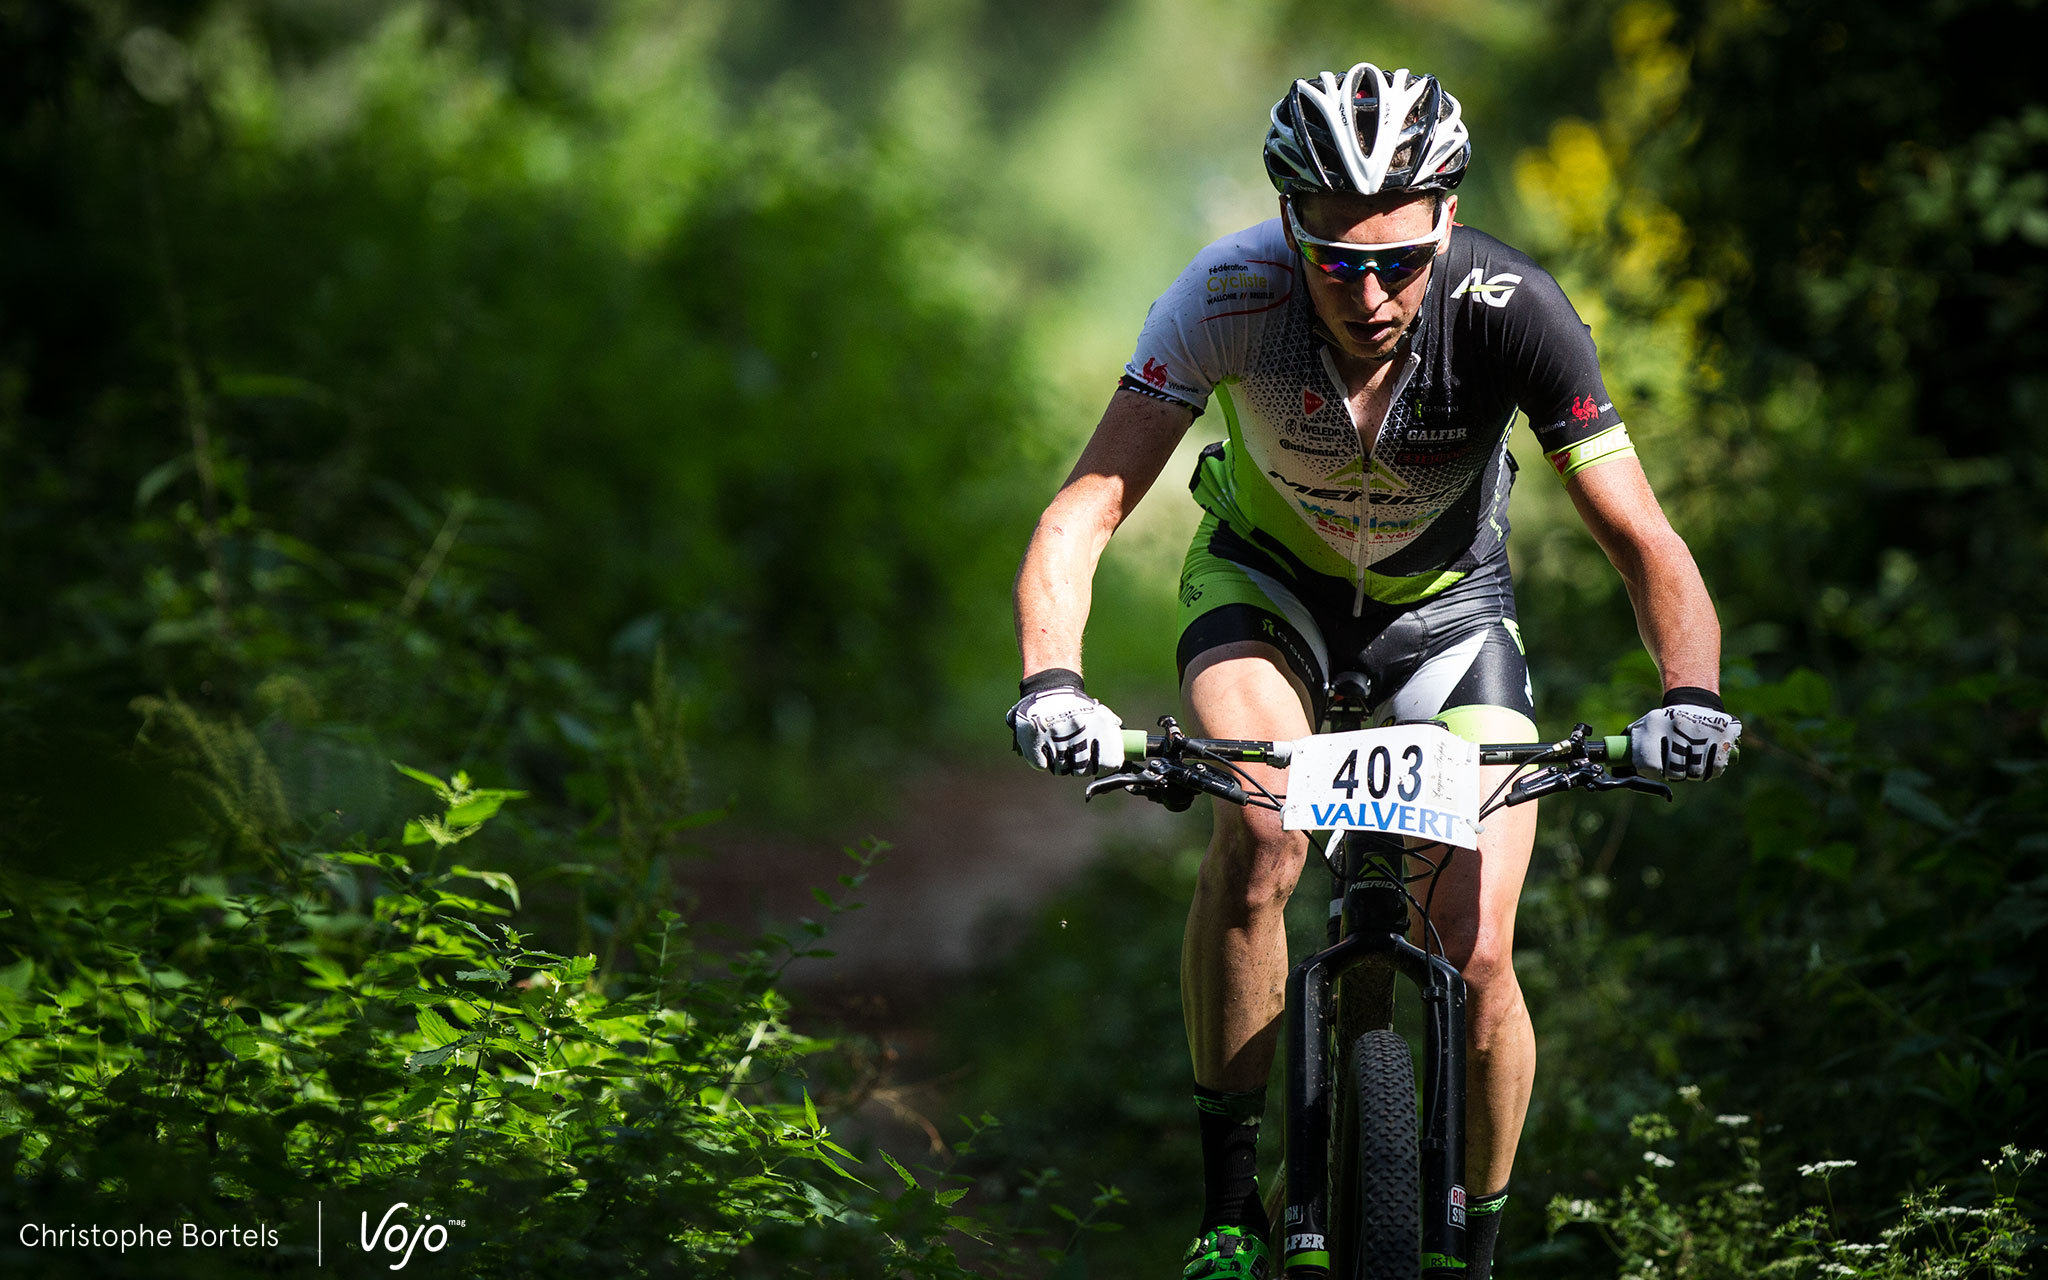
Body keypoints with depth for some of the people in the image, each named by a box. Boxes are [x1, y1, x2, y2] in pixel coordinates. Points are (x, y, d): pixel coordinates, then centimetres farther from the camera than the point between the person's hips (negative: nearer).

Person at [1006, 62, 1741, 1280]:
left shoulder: (1511, 309, -31)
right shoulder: (1230, 298, -32)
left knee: (1478, 952, -12)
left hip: (1447, 598, 1)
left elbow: (1642, 537, -31)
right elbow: (1085, 507, -36)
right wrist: (1051, 682, -53)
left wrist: (1692, 693, -50)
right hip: (1267, 576, 0)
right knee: (1262, 834, -31)